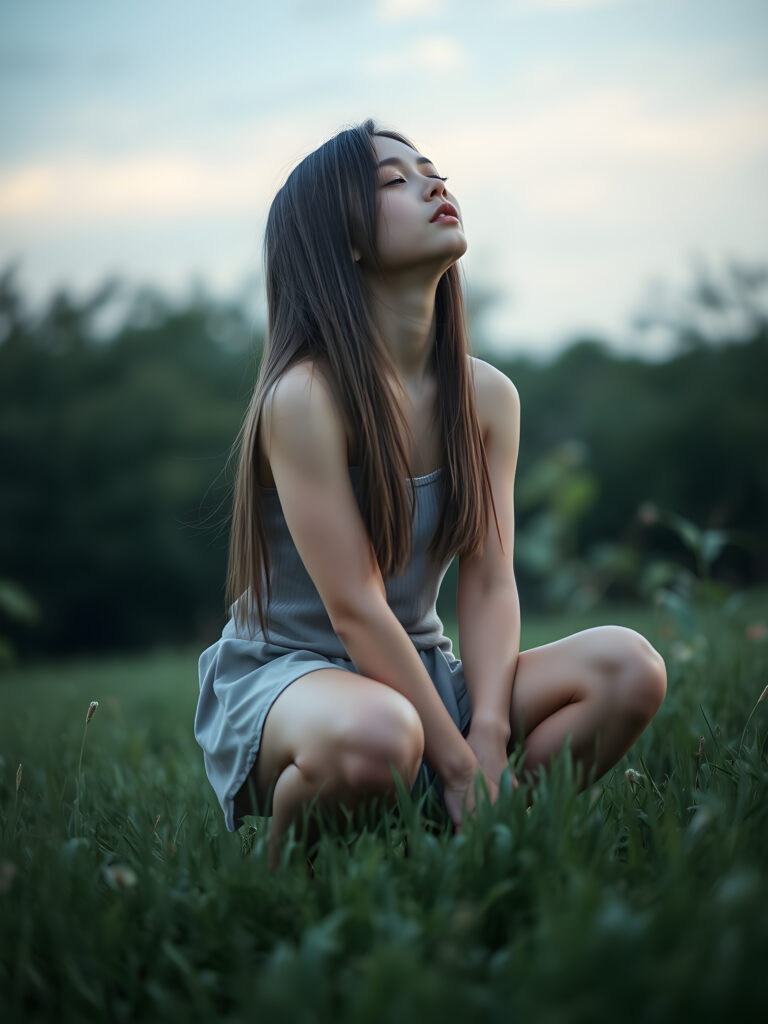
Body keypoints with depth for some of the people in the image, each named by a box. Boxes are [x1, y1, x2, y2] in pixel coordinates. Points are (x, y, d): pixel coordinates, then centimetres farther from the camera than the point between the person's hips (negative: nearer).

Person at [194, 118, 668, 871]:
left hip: (422, 671, 6)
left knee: (630, 667, -16)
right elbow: (356, 610, -21)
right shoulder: (305, 397, -18)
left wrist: (490, 735, -20)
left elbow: (487, 582, -4)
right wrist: (459, 767, -22)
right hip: (281, 672, -6)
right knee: (374, 737, -41)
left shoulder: (488, 397, 1)